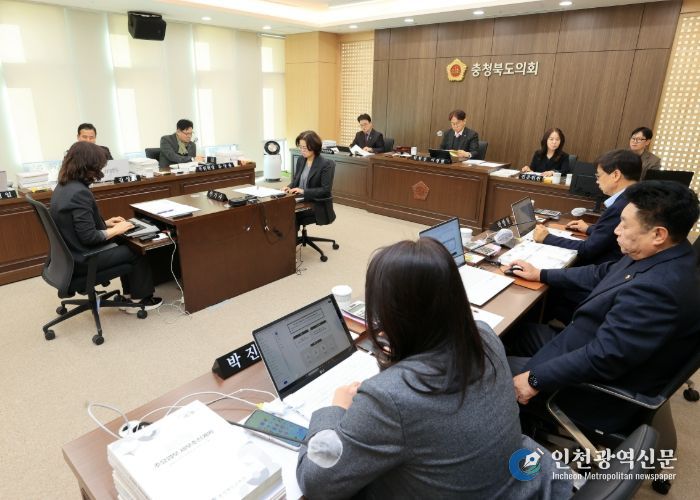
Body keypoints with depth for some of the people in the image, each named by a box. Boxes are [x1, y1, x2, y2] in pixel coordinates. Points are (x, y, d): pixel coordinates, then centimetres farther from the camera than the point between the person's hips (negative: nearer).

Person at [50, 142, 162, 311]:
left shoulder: (63, 186, 4)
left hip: (72, 253, 9)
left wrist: (106, 222, 10)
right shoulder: (79, 192, -27)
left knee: (125, 246, 19)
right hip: (82, 258, -9)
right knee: (136, 251, 4)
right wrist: (115, 230, -14)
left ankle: (128, 295, 25)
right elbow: (88, 237, -27)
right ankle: (139, 300, 17)